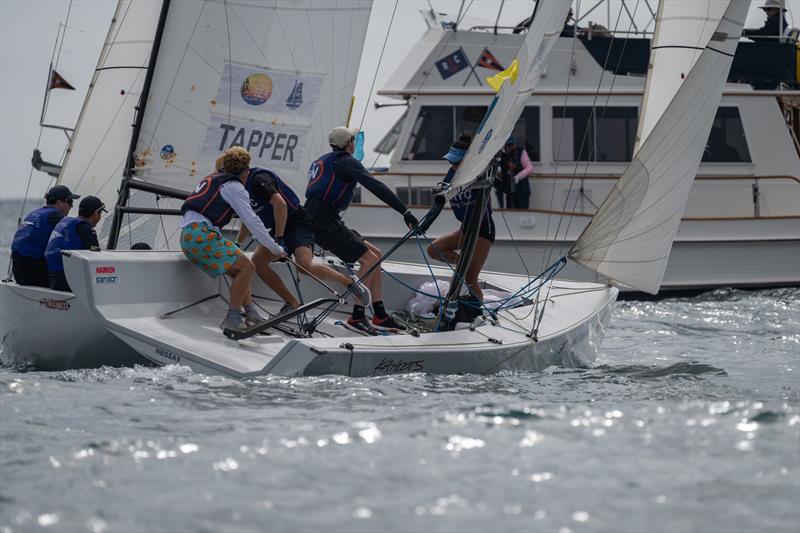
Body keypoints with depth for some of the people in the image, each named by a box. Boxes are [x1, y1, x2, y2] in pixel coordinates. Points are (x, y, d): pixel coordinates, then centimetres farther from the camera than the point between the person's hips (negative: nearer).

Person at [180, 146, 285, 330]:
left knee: (238, 270, 15)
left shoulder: (211, 179, 26)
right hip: (201, 234, -9)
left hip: (187, 235, 9)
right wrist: (276, 249, 2)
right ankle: (232, 319, -15)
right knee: (246, 267, -11)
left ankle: (252, 315, 7)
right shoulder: (234, 187, 0)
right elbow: (253, 222, -4)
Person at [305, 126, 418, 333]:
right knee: (369, 259, -15)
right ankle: (357, 317, -15)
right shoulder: (346, 162, -8)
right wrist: (405, 211, -23)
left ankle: (380, 316, 6)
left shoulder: (322, 161, 22)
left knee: (376, 254, 9)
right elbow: (376, 187, -18)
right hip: (324, 223, -10)